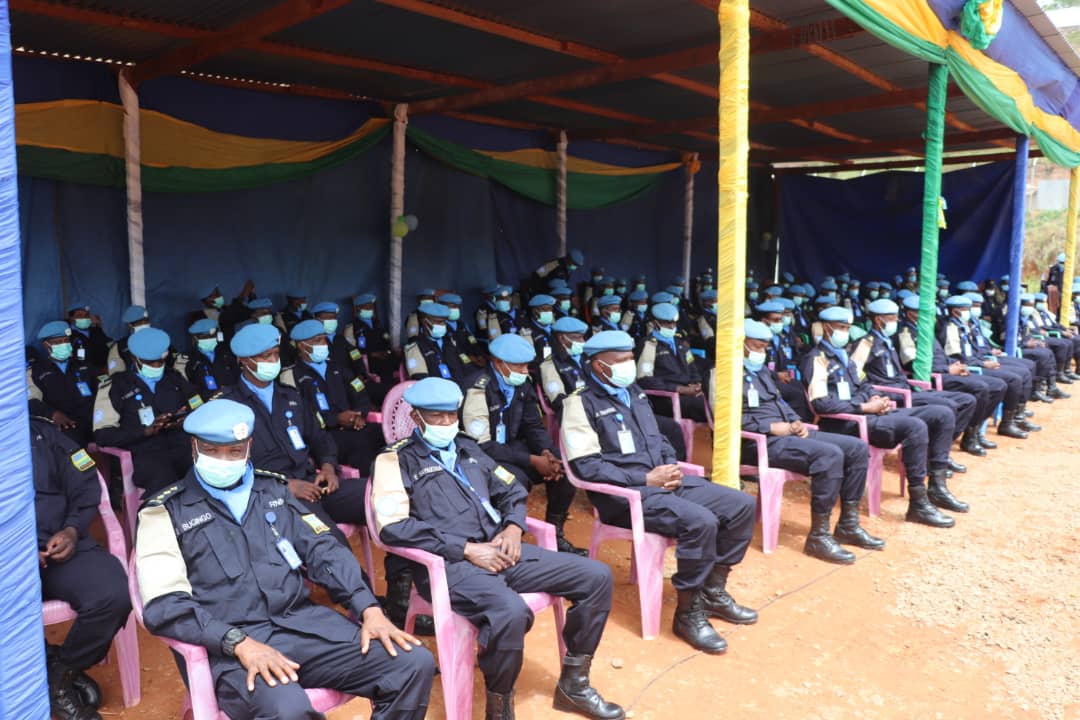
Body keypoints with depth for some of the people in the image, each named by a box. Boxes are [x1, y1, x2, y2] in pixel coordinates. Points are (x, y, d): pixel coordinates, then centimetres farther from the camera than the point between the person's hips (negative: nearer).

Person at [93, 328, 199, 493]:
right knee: (164, 480, -39)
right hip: (144, 453, -3)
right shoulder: (115, 386, 11)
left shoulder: (175, 377, 22)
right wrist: (147, 431, -10)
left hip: (182, 446, 3)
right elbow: (103, 435, 2)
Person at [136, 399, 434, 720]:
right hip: (229, 644, -4)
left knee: (414, 663, -13)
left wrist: (369, 609, -4)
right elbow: (165, 604, -5)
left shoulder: (272, 489, 18)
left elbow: (323, 550, 11)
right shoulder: (166, 511, 5)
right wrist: (239, 643, -19)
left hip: (303, 621, 4)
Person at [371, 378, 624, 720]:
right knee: (511, 612, -37)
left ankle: (573, 683, 12)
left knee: (596, 576, -3)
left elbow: (511, 490, 25)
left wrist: (513, 527, 2)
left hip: (499, 549, 7)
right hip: (448, 563, -7)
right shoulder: (396, 461, 0)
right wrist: (466, 549, -16)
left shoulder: (466, 448, 21)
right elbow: (393, 527, -13)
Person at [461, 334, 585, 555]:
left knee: (564, 469, -10)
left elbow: (534, 426, 6)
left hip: (512, 448, 7)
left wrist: (547, 453, -17)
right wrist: (532, 460, -25)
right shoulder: (478, 389, -22)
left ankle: (555, 534, 4)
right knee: (517, 479, -34)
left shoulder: (522, 385, 1)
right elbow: (482, 445, -24)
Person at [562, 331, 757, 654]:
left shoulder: (635, 393, 16)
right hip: (624, 493, -8)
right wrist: (645, 479, -16)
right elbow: (587, 467, -15)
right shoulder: (581, 403, -8)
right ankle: (688, 612, -11)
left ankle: (713, 591, 12)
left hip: (664, 481, 8)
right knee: (700, 521, -30)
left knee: (742, 505, -2)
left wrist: (671, 466, 0)